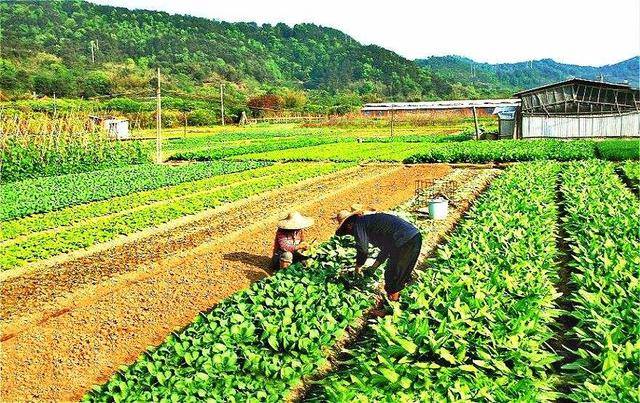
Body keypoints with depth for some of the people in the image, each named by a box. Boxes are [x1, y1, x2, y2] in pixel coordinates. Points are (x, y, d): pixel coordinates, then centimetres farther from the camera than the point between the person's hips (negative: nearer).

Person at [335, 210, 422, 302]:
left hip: (405, 241, -9)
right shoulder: (370, 219, 28)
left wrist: (358, 266, 6)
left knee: (392, 275, 7)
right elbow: (386, 248, 33)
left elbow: (362, 250, -12)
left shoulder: (359, 224, 0)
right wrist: (374, 267, 34)